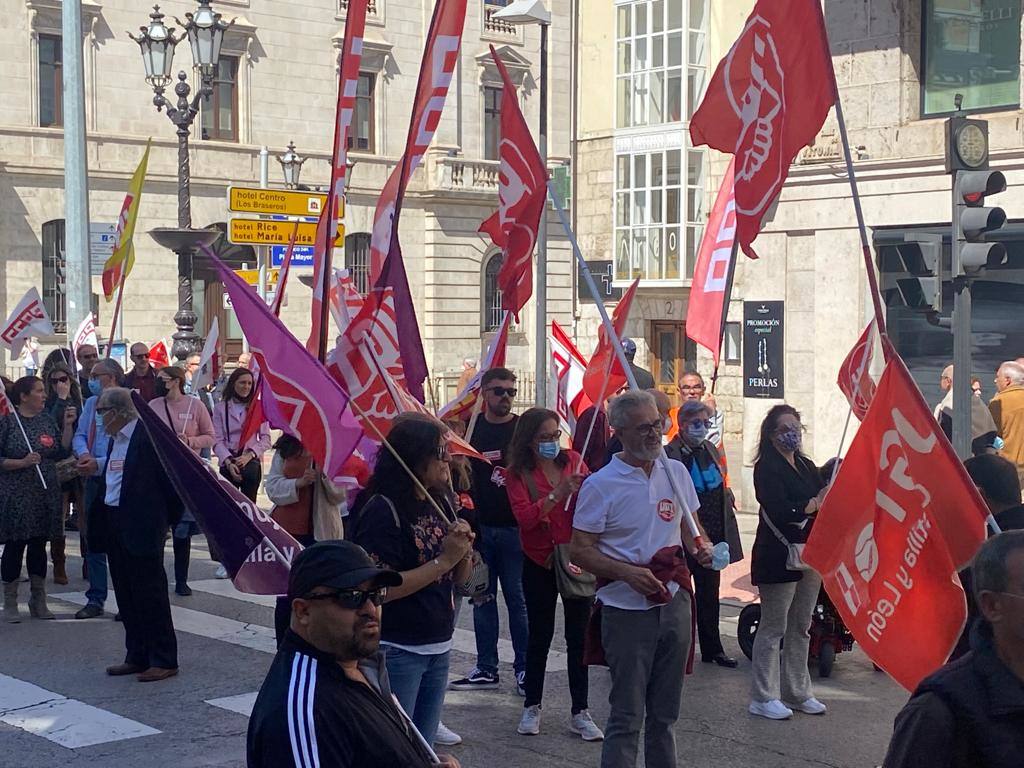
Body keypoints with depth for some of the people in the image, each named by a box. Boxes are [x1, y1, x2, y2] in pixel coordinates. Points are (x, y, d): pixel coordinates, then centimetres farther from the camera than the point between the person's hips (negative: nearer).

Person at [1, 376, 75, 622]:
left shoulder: (47, 420, 10)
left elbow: (62, 452, 8)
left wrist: (68, 425, 0)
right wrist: (22, 462, -20)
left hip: (45, 495, 5)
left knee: (39, 545, 10)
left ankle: (38, 601, 20)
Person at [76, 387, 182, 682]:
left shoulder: (149, 435, -15)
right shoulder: (114, 438, 13)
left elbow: (170, 478, -13)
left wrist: (170, 518, -7)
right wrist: (96, 467, 5)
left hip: (142, 526, -9)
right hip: (113, 523, 9)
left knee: (150, 593, -3)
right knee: (126, 594, 13)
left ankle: (164, 660, 5)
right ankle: (137, 656, 22)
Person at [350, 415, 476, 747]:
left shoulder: (439, 504, 7)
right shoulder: (383, 509, -15)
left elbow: (460, 578, 12)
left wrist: (463, 551, -8)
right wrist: (443, 560, -21)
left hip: (438, 649, 7)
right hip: (397, 653, -7)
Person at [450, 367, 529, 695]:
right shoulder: (470, 428, 7)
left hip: (514, 529, -3)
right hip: (479, 526, 3)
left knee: (518, 599, 0)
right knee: (483, 599, 8)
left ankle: (524, 668, 8)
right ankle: (486, 669, 16)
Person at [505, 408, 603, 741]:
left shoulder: (573, 460, 0)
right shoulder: (518, 473, -6)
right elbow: (524, 517, -19)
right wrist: (558, 493, -30)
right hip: (539, 563, -1)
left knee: (578, 636, 4)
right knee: (539, 637, 9)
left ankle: (580, 713, 11)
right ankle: (532, 707, 23)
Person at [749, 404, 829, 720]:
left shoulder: (807, 466, 17)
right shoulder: (767, 468, -9)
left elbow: (824, 497, 8)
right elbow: (779, 510, -21)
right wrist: (814, 505, -16)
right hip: (778, 556, -8)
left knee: (801, 627, 13)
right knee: (774, 628, -3)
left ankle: (797, 692, 22)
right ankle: (763, 697, 3)